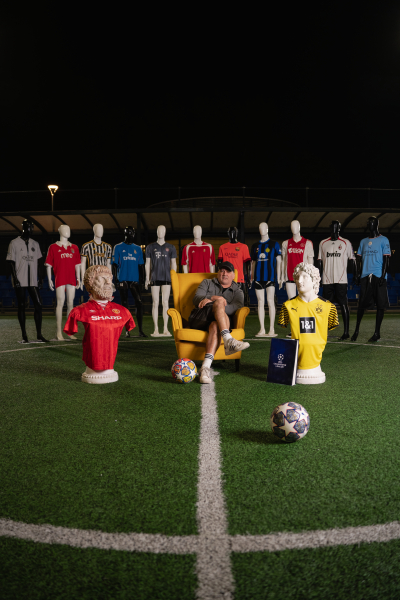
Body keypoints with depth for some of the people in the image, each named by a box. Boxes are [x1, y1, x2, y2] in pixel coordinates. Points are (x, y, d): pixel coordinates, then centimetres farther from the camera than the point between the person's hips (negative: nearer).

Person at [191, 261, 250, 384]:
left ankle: (206, 367, -53)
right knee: (219, 301, -29)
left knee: (215, 326, -38)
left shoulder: (237, 291, 23)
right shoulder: (207, 283, 26)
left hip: (219, 321, 1)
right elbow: (196, 300, 7)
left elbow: (237, 307, -2)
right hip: (201, 319, 0)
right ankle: (228, 341, -47)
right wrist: (213, 298, -15)